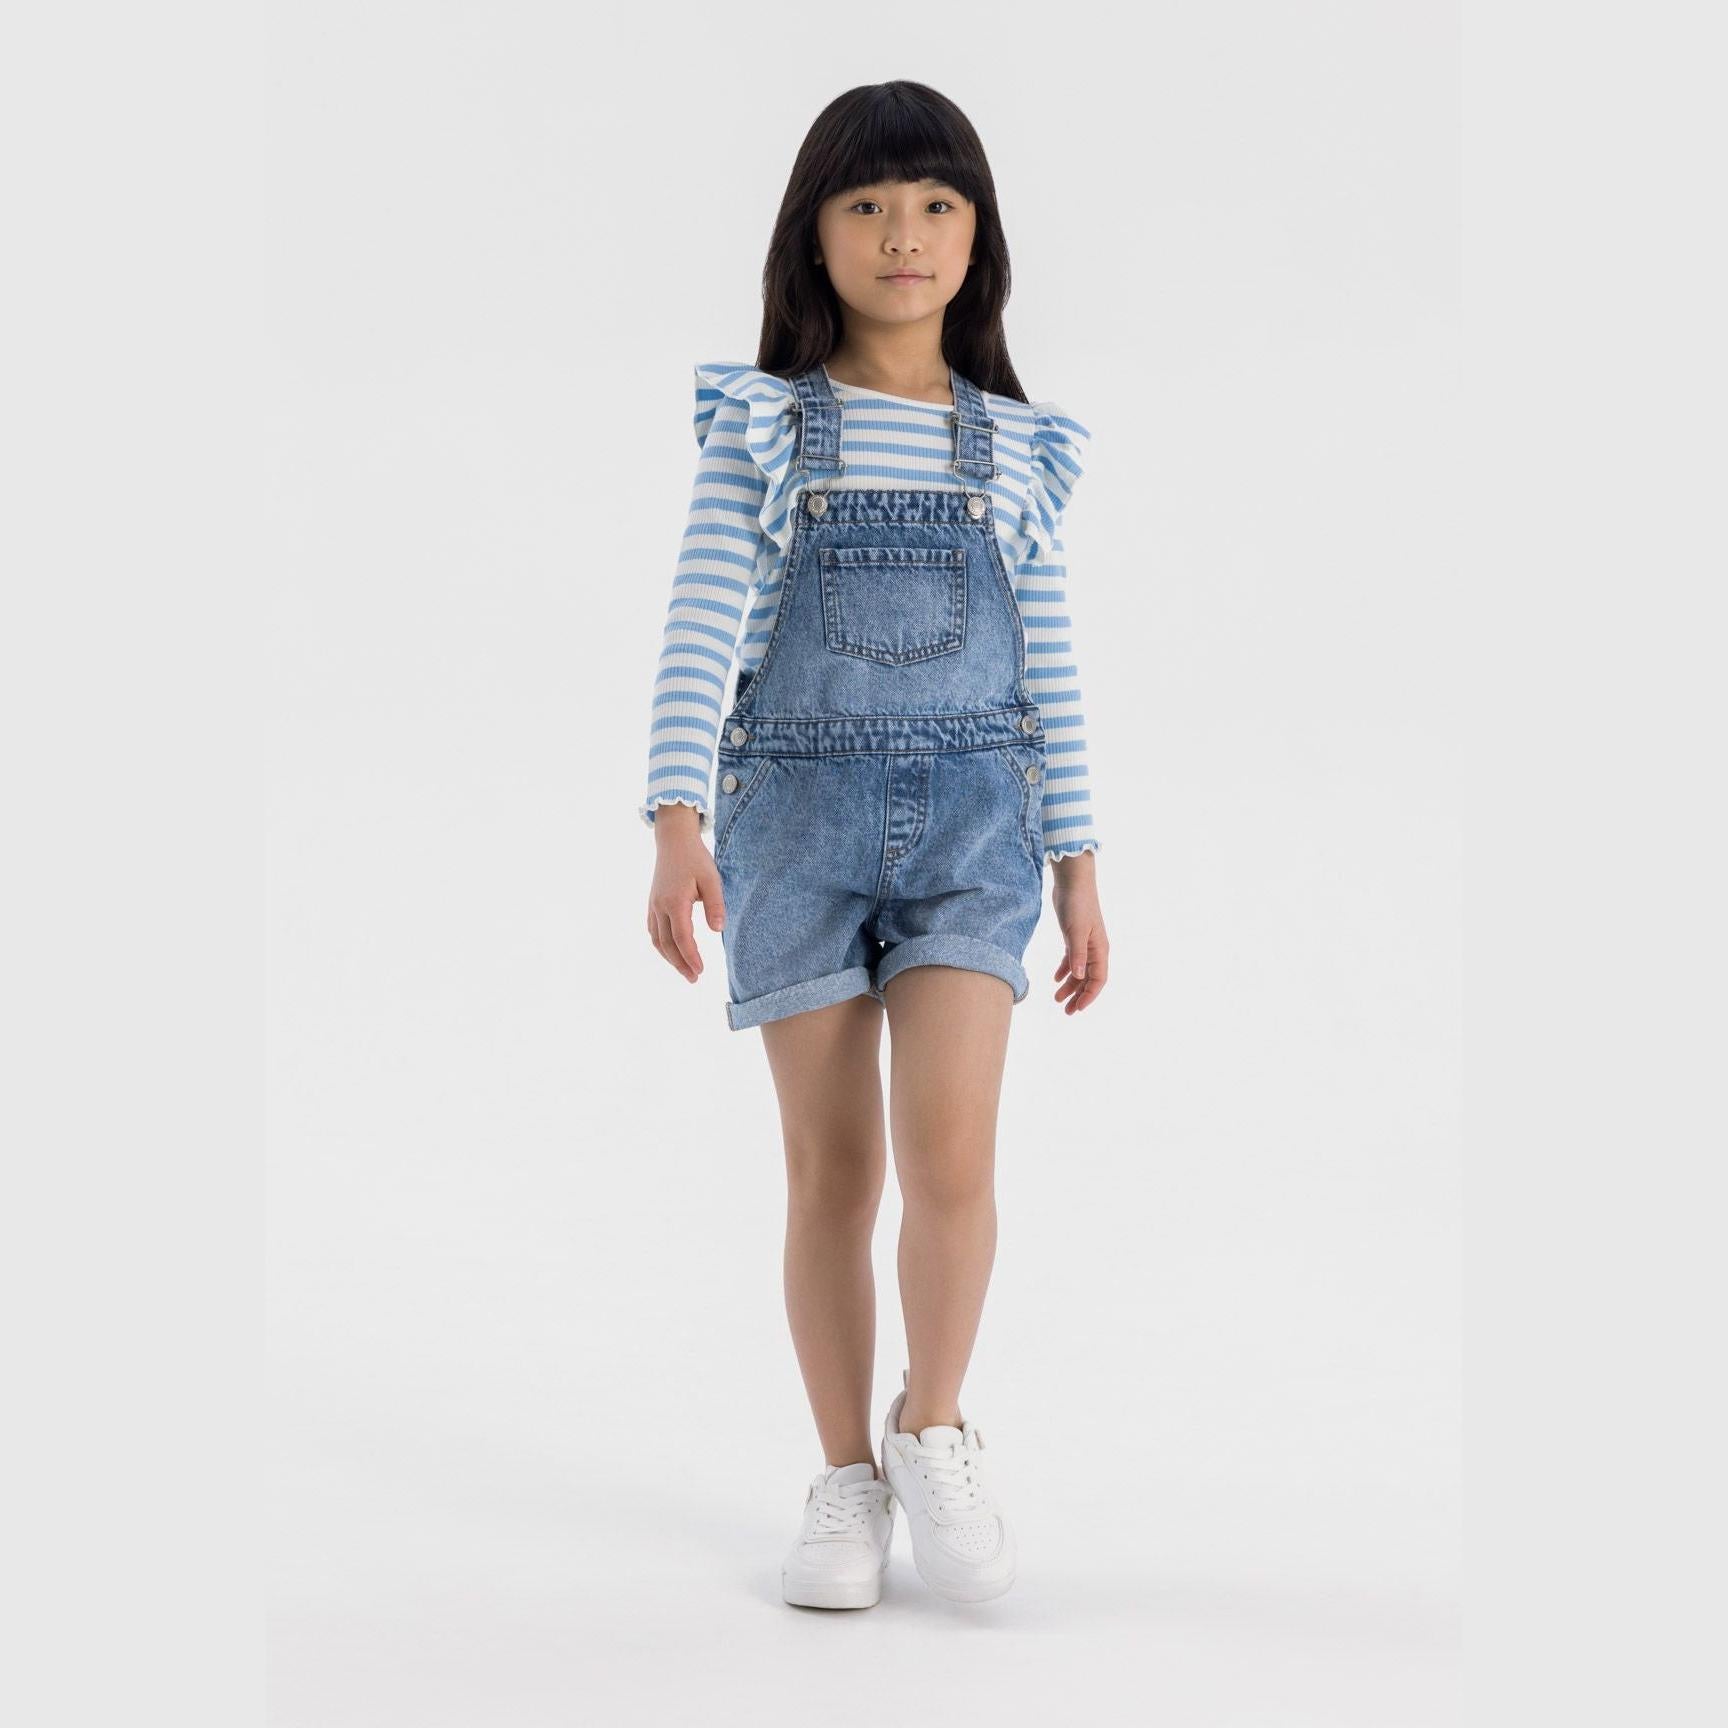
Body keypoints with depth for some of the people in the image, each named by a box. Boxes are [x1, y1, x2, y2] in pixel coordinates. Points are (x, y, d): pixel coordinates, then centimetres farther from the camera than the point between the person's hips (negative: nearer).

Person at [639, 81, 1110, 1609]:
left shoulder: (1014, 447, 9)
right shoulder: (763, 430, 3)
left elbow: (1050, 668, 11)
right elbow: (701, 629, -5)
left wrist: (1081, 869, 8)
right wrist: (675, 820, -18)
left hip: (972, 815, 1)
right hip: (798, 809, 0)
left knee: (951, 1154, -14)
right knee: (833, 1168, 3)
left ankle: (935, 1431, 10)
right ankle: (847, 1481, 17)